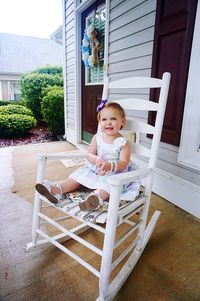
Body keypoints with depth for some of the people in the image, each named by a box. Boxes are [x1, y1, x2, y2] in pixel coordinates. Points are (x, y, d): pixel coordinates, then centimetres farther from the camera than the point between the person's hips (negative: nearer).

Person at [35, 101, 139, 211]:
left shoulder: (124, 143, -12)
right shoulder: (97, 137, 0)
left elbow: (123, 163, -18)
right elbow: (89, 155, -3)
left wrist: (109, 165, -37)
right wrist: (97, 159, -27)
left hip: (114, 173, -5)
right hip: (94, 169, 5)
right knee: (78, 175, -10)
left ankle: (98, 196, -61)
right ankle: (57, 190, -18)